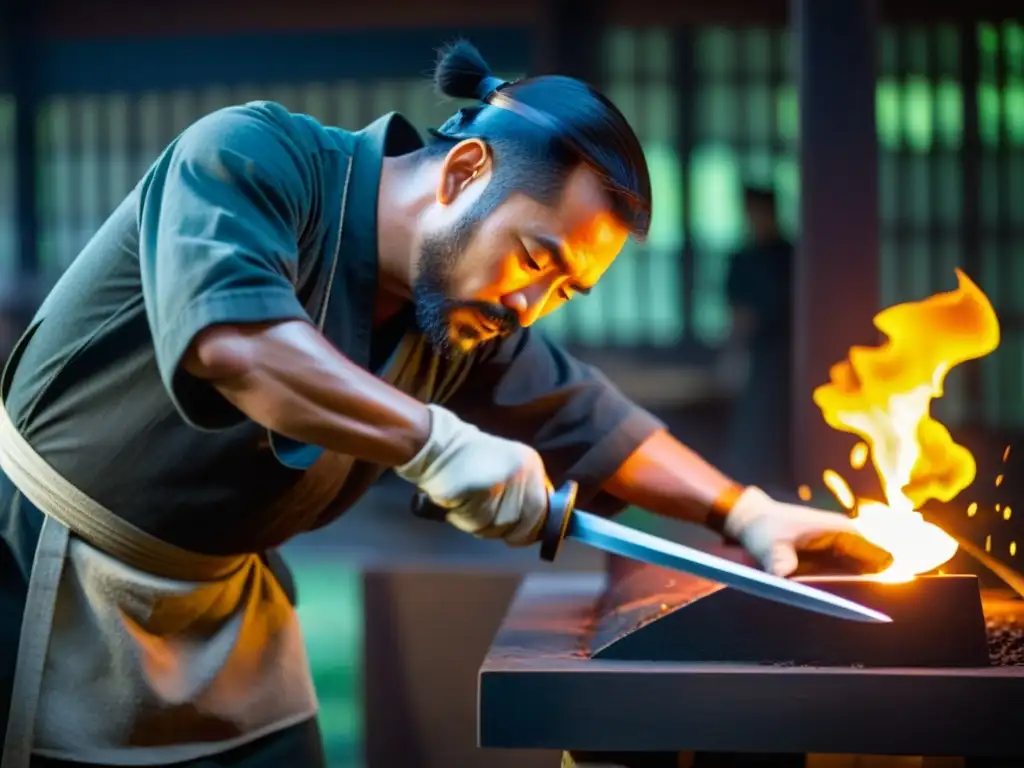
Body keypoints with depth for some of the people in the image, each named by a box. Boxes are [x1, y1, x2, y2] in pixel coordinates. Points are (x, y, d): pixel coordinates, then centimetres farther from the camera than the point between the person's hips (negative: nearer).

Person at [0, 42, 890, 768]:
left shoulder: (468, 327, -3)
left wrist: (742, 510, 3)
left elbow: (581, 414, 11)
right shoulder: (252, 158, -24)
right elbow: (232, 338, -41)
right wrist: (436, 439, -44)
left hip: (221, 609, 6)